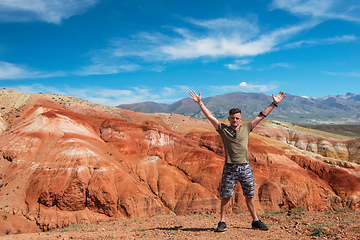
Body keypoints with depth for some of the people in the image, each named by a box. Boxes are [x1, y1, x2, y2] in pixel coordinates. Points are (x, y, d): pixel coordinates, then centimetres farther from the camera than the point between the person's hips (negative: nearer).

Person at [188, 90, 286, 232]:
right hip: (229, 168, -1)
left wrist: (274, 103, 10)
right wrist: (200, 103, -4)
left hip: (245, 167, 2)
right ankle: (222, 222, 14)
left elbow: (261, 115, 10)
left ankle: (255, 221, 24)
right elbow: (210, 116, 1)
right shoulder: (223, 129, 5)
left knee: (250, 197, 10)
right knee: (225, 196, 2)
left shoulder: (246, 128, 9)